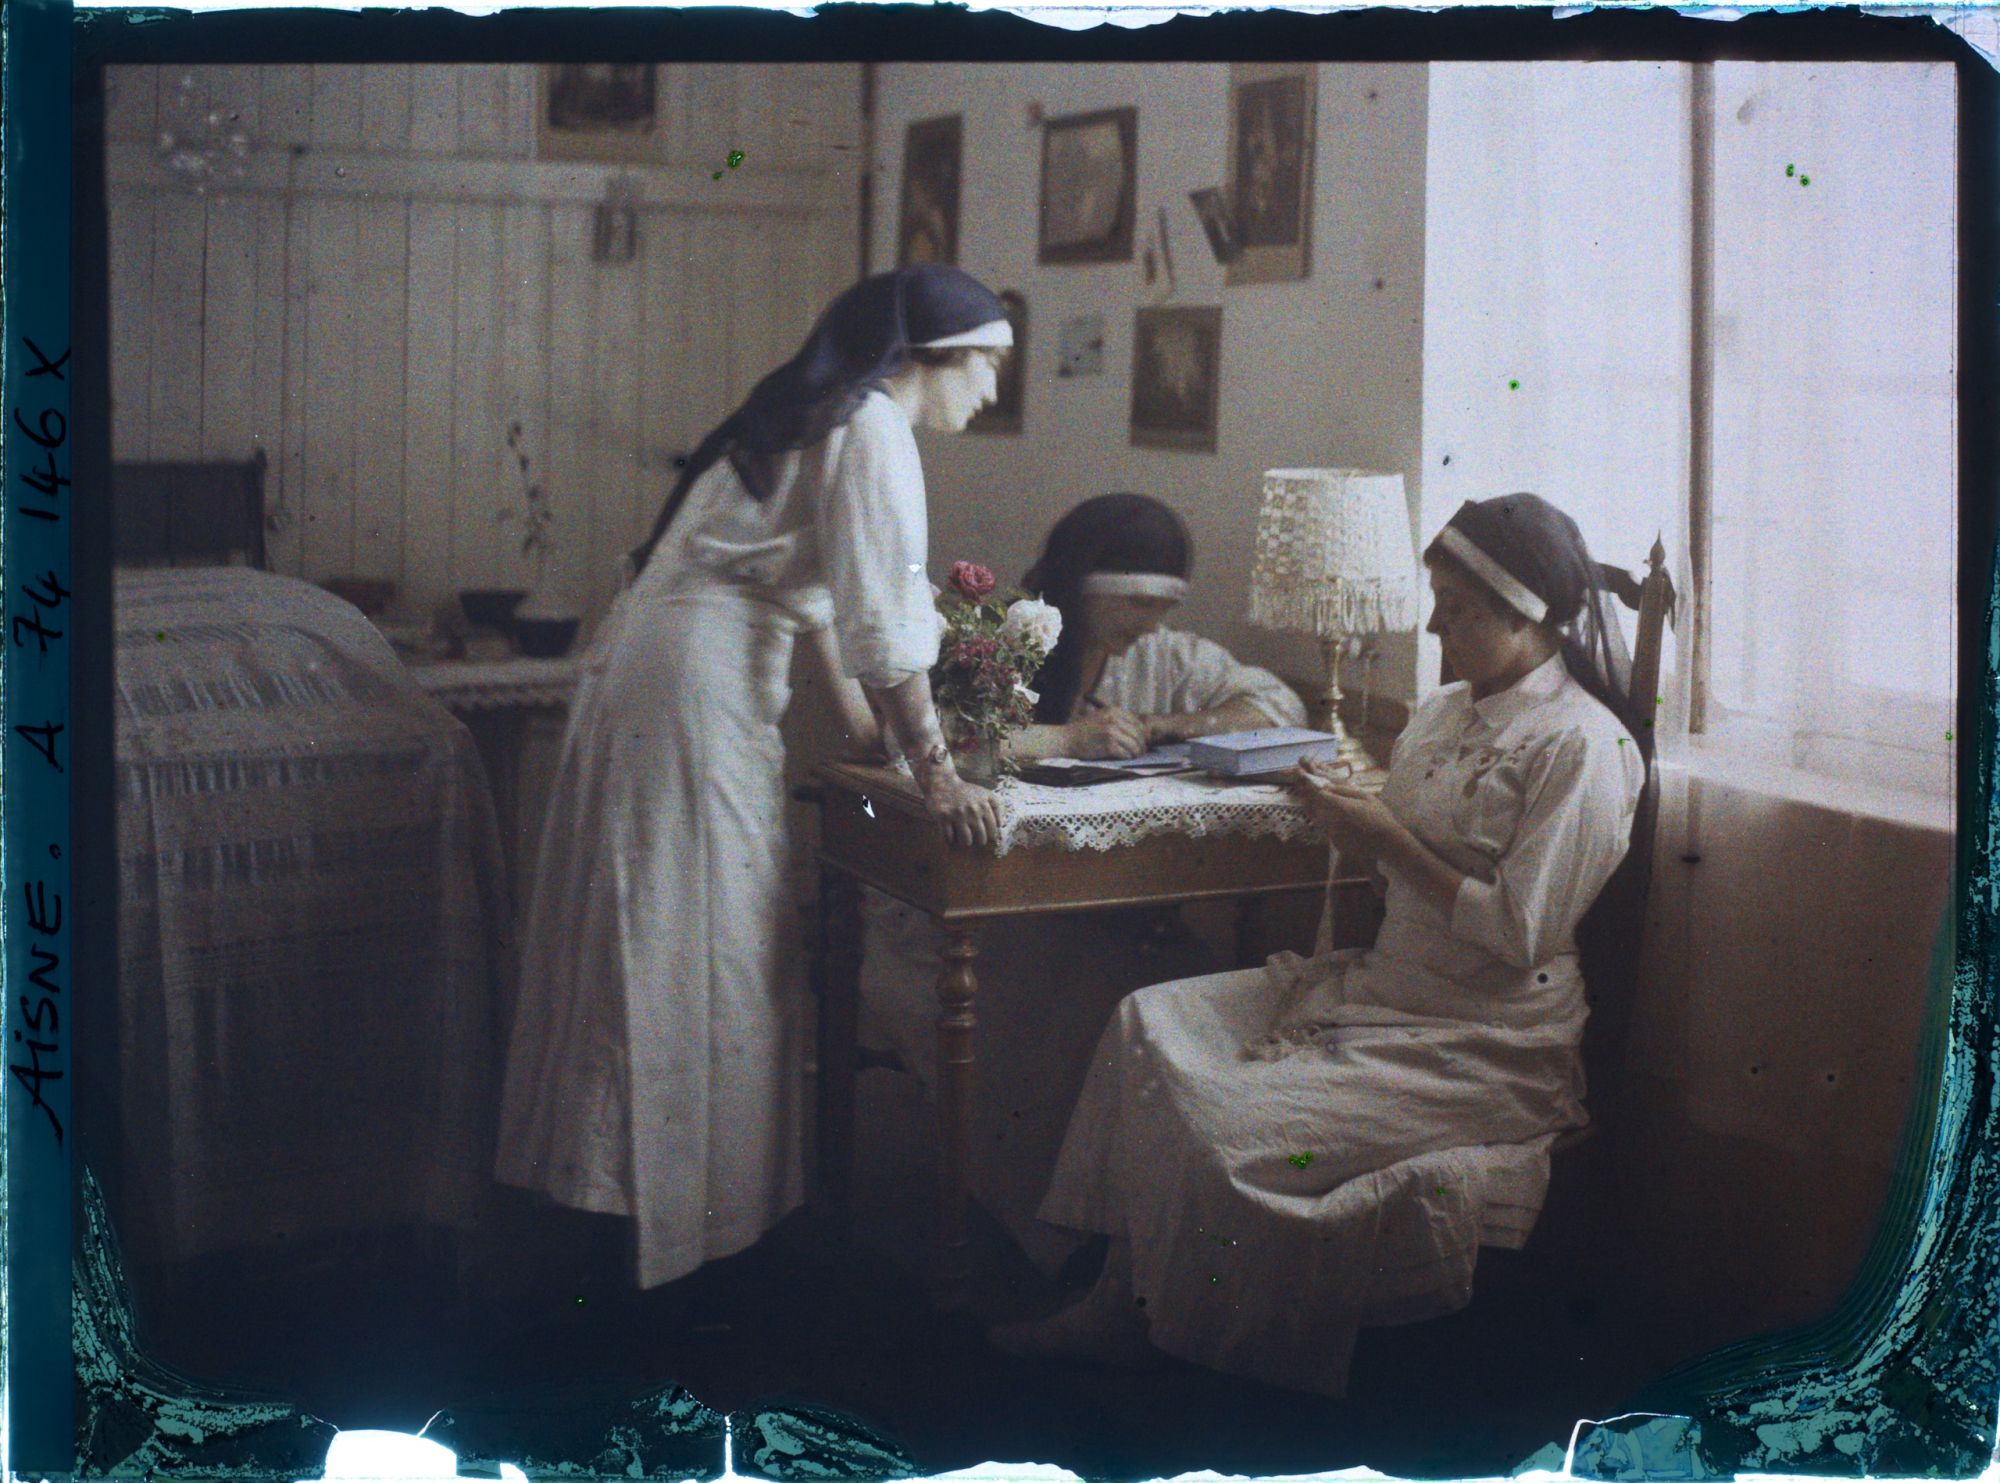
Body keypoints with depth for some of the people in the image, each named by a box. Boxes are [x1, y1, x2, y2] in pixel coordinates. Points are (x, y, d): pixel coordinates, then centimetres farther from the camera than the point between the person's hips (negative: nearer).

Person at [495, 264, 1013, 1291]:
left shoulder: (825, 415, 17)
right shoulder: (871, 428, -13)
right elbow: (884, 617, -19)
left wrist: (856, 712, 27)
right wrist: (934, 773, -17)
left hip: (648, 662, 10)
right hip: (695, 680, -10)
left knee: (641, 932, 14)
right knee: (695, 941, -5)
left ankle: (600, 1174, 23)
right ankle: (680, 1209, 3)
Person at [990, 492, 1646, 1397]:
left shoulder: (1583, 746, -14)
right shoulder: (1446, 712, 12)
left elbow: (1519, 931, -20)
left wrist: (1386, 839, -16)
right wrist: (1347, 814, -1)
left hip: (1484, 1042, -9)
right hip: (1383, 985, 9)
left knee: (1232, 1124, -22)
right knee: (1154, 1024, -4)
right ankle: (1124, 1298, -3)